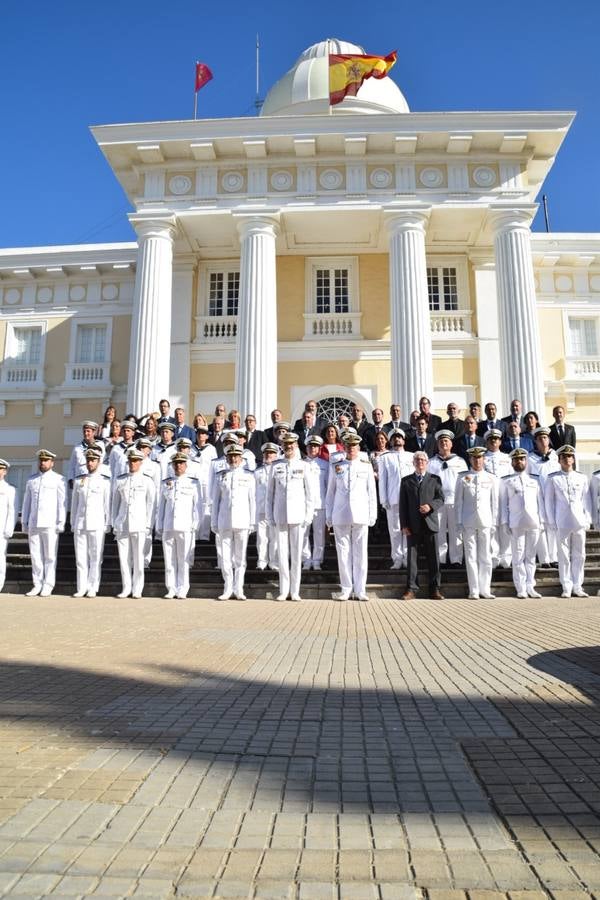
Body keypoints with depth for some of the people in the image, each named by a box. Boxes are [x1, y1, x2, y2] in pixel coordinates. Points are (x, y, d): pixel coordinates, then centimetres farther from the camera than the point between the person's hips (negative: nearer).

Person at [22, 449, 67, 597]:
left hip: (50, 524, -4)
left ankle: (48, 586, 3)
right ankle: (37, 585, 13)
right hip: (33, 524, 4)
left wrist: (61, 522, -8)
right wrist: (24, 522, 13)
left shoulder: (58, 479, 3)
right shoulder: (31, 480, 16)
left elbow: (62, 502, -2)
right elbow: (26, 502, 17)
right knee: (35, 555, 6)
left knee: (50, 556, -2)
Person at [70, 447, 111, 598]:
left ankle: (93, 588, 6)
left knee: (95, 558, 0)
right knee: (81, 557, 4)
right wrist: (73, 523, 11)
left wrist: (108, 524, -2)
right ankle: (81, 588, 10)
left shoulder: (105, 481, 2)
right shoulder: (78, 480, 12)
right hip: (80, 524, 3)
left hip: (97, 525, -3)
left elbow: (108, 504, 1)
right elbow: (74, 503, 15)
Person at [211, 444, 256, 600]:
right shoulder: (221, 476, 9)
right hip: (224, 522, 1)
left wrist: (252, 522, 1)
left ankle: (239, 589, 10)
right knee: (225, 556, 2)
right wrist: (214, 522, 6)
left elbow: (252, 501, 6)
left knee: (240, 557, 3)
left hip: (242, 521, -1)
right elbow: (215, 501, 10)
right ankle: (227, 589, 12)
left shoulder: (248, 476, 7)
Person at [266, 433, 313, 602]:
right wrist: (270, 516, 4)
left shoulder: (303, 466, 6)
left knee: (296, 554, 2)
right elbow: (270, 493, 9)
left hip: (298, 515, 0)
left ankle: (295, 591, 11)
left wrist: (308, 516, 0)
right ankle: (284, 591, 11)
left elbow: (309, 493, 6)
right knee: (282, 553, 3)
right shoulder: (276, 466, 7)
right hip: (280, 515, 1)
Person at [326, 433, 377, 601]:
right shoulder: (335, 467, 10)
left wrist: (372, 515, 3)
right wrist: (328, 516, 7)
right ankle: (346, 589, 10)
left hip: (361, 516, 0)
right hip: (340, 516, 1)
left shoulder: (366, 466, 9)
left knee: (360, 552, 1)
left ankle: (360, 590, 9)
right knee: (343, 552, 2)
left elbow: (372, 492, 8)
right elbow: (330, 492, 11)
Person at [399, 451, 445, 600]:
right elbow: (403, 504, 7)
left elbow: (441, 498, 5)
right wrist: (404, 525, -2)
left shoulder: (434, 479, 12)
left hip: (430, 524, 0)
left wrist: (430, 506, -16)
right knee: (411, 557, 1)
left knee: (433, 557, 2)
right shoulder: (406, 481, 11)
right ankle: (411, 588, 5)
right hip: (413, 525, 0)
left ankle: (435, 589, 10)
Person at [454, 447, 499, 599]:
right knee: (471, 557, 1)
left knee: (485, 557, 4)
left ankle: (485, 589, 13)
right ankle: (474, 591, 7)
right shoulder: (463, 478, 6)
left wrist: (494, 523, 5)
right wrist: (458, 523, 0)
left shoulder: (491, 479, 10)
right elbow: (458, 501, 5)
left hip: (485, 522, 1)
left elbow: (495, 502, 10)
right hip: (468, 523, -1)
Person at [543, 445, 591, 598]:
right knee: (564, 556, 0)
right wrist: (552, 522, -1)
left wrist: (587, 521, 6)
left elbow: (587, 501, 12)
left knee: (579, 556, 6)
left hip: (580, 523, 2)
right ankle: (567, 588, 8)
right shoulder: (552, 479, 3)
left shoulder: (582, 478, 10)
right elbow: (548, 501, 3)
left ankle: (577, 587, 15)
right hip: (562, 524, -2)